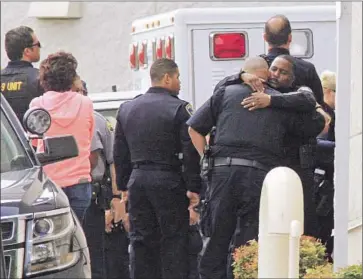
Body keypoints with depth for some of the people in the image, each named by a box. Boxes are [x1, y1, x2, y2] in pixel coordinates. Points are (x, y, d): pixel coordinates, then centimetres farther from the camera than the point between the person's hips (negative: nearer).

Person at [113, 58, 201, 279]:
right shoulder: (179, 109, -8)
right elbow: (191, 152, -11)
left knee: (141, 240, 9)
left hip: (137, 180, 5)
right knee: (173, 241, -1)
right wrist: (193, 188, -8)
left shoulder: (126, 109, 12)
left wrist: (124, 186, 19)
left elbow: (119, 153, 15)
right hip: (168, 181, -5)